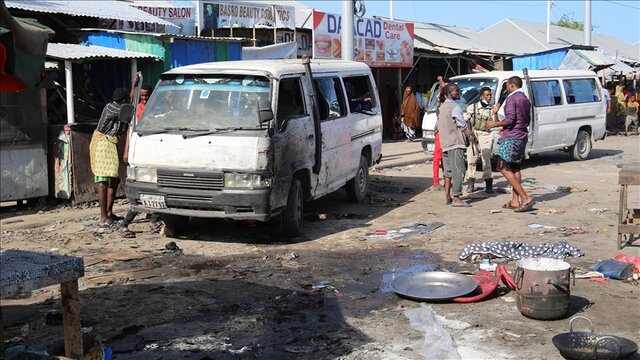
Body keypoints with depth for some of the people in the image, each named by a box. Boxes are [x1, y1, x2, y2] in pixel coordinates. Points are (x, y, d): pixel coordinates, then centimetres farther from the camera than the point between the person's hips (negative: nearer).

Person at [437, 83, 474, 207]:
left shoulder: (442, 106, 16)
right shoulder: (455, 107, -13)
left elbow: (438, 125, 21)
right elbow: (462, 125, -12)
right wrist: (470, 133, 6)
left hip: (444, 143, 10)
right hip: (455, 143, -10)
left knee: (448, 170, 14)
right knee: (459, 170, -8)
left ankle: (447, 196, 15)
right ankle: (456, 198, -11)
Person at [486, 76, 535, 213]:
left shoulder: (511, 99, -11)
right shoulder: (525, 100, 17)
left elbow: (510, 119, -21)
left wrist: (495, 124, -8)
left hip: (511, 138, -9)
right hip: (522, 137, 10)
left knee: (504, 168, -8)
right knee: (515, 168, 13)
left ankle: (526, 198, -15)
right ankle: (515, 201, 12)